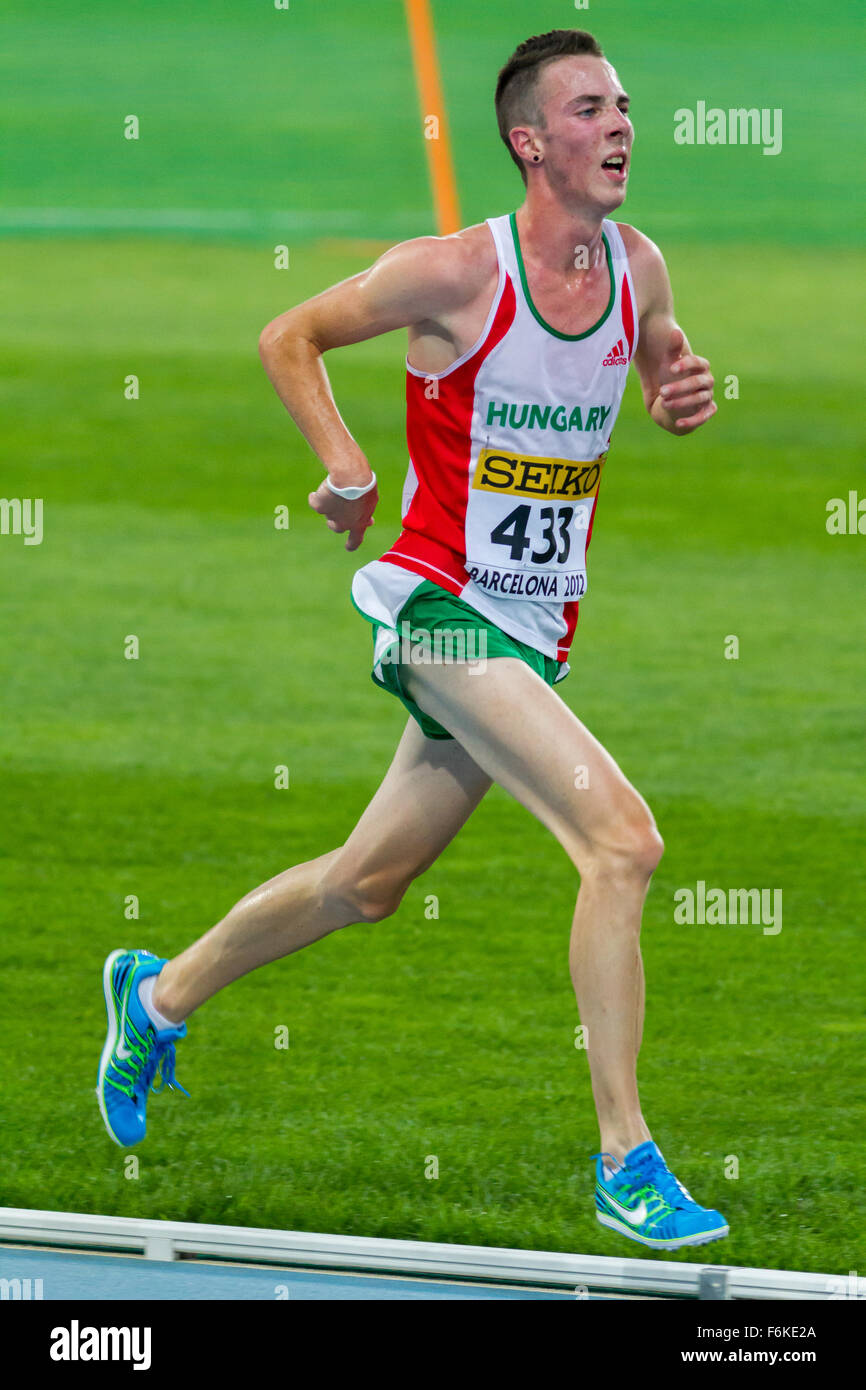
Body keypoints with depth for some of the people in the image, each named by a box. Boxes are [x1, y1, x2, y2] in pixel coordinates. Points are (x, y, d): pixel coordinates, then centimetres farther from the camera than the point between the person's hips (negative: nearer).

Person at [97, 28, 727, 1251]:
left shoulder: (637, 268, 3)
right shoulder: (454, 272, -13)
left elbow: (663, 370, 22)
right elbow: (289, 337, 0)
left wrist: (687, 393, -1)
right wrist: (343, 463, -13)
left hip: (538, 632, 7)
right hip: (441, 608, -7)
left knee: (369, 882, 19)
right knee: (623, 841, -22)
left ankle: (161, 993, 43)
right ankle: (626, 1162, -17)